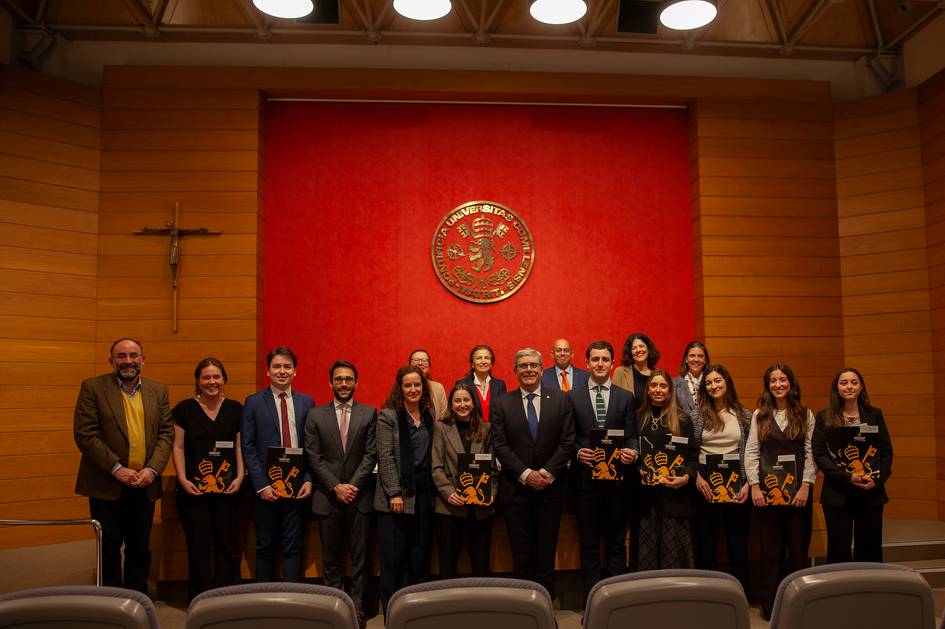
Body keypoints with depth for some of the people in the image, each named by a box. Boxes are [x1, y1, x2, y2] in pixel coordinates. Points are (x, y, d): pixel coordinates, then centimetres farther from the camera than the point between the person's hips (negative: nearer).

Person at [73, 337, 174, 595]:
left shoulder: (158, 390, 7)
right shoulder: (93, 388, -3)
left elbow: (166, 433, 5)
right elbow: (85, 434, -9)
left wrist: (152, 469, -10)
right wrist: (117, 469, -15)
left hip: (144, 486, 3)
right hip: (107, 485, -3)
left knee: (140, 549, 12)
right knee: (108, 549, 7)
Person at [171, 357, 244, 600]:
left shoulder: (236, 409, 7)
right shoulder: (185, 408, 3)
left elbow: (240, 446, 7)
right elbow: (178, 446, 1)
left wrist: (240, 477, -5)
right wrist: (182, 479, -9)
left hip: (227, 489, 1)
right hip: (193, 489, -1)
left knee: (228, 546, 4)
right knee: (198, 546, 6)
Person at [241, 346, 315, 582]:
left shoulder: (306, 402, 6)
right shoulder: (254, 402, 1)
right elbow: (247, 447, -3)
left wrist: (309, 480, -6)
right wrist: (261, 485, -10)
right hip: (266, 488, -1)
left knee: (293, 547, 7)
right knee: (265, 548, 9)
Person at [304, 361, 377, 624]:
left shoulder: (369, 413, 3)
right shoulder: (316, 415, 4)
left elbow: (370, 454, -1)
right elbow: (314, 457, 0)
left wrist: (352, 485, -11)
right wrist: (336, 487, -10)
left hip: (360, 495, 0)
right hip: (328, 496, 0)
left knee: (360, 557, 4)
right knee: (331, 557, 8)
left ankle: (357, 606, 13)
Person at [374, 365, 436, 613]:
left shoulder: (430, 416, 12)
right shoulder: (388, 415, -4)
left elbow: (433, 454, 13)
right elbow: (385, 457, -9)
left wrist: (435, 489, 5)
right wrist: (394, 493, -14)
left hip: (424, 496, 5)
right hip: (397, 497, -5)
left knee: (420, 554, 8)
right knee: (393, 557, 1)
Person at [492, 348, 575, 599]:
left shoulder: (561, 400, 3)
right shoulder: (502, 403, 2)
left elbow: (567, 442, -1)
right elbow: (499, 445, -3)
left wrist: (547, 473, -11)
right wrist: (525, 474, -12)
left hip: (551, 487, 0)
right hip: (516, 488, 0)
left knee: (547, 552, 7)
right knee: (521, 553, 6)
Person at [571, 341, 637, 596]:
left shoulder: (626, 397, 6)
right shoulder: (572, 397, 4)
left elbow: (632, 436, 4)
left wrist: (632, 452, -16)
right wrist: (577, 452, -16)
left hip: (617, 477, 1)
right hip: (585, 476, -1)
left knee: (617, 543, 9)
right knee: (589, 544, 9)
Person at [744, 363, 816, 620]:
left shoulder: (805, 414, 4)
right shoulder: (759, 415, 5)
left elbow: (811, 453, 0)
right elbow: (751, 453, 2)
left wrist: (806, 486, -9)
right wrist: (755, 486, -6)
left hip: (797, 489, 0)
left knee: (798, 546, 4)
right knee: (771, 548, 5)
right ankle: (770, 605, 14)